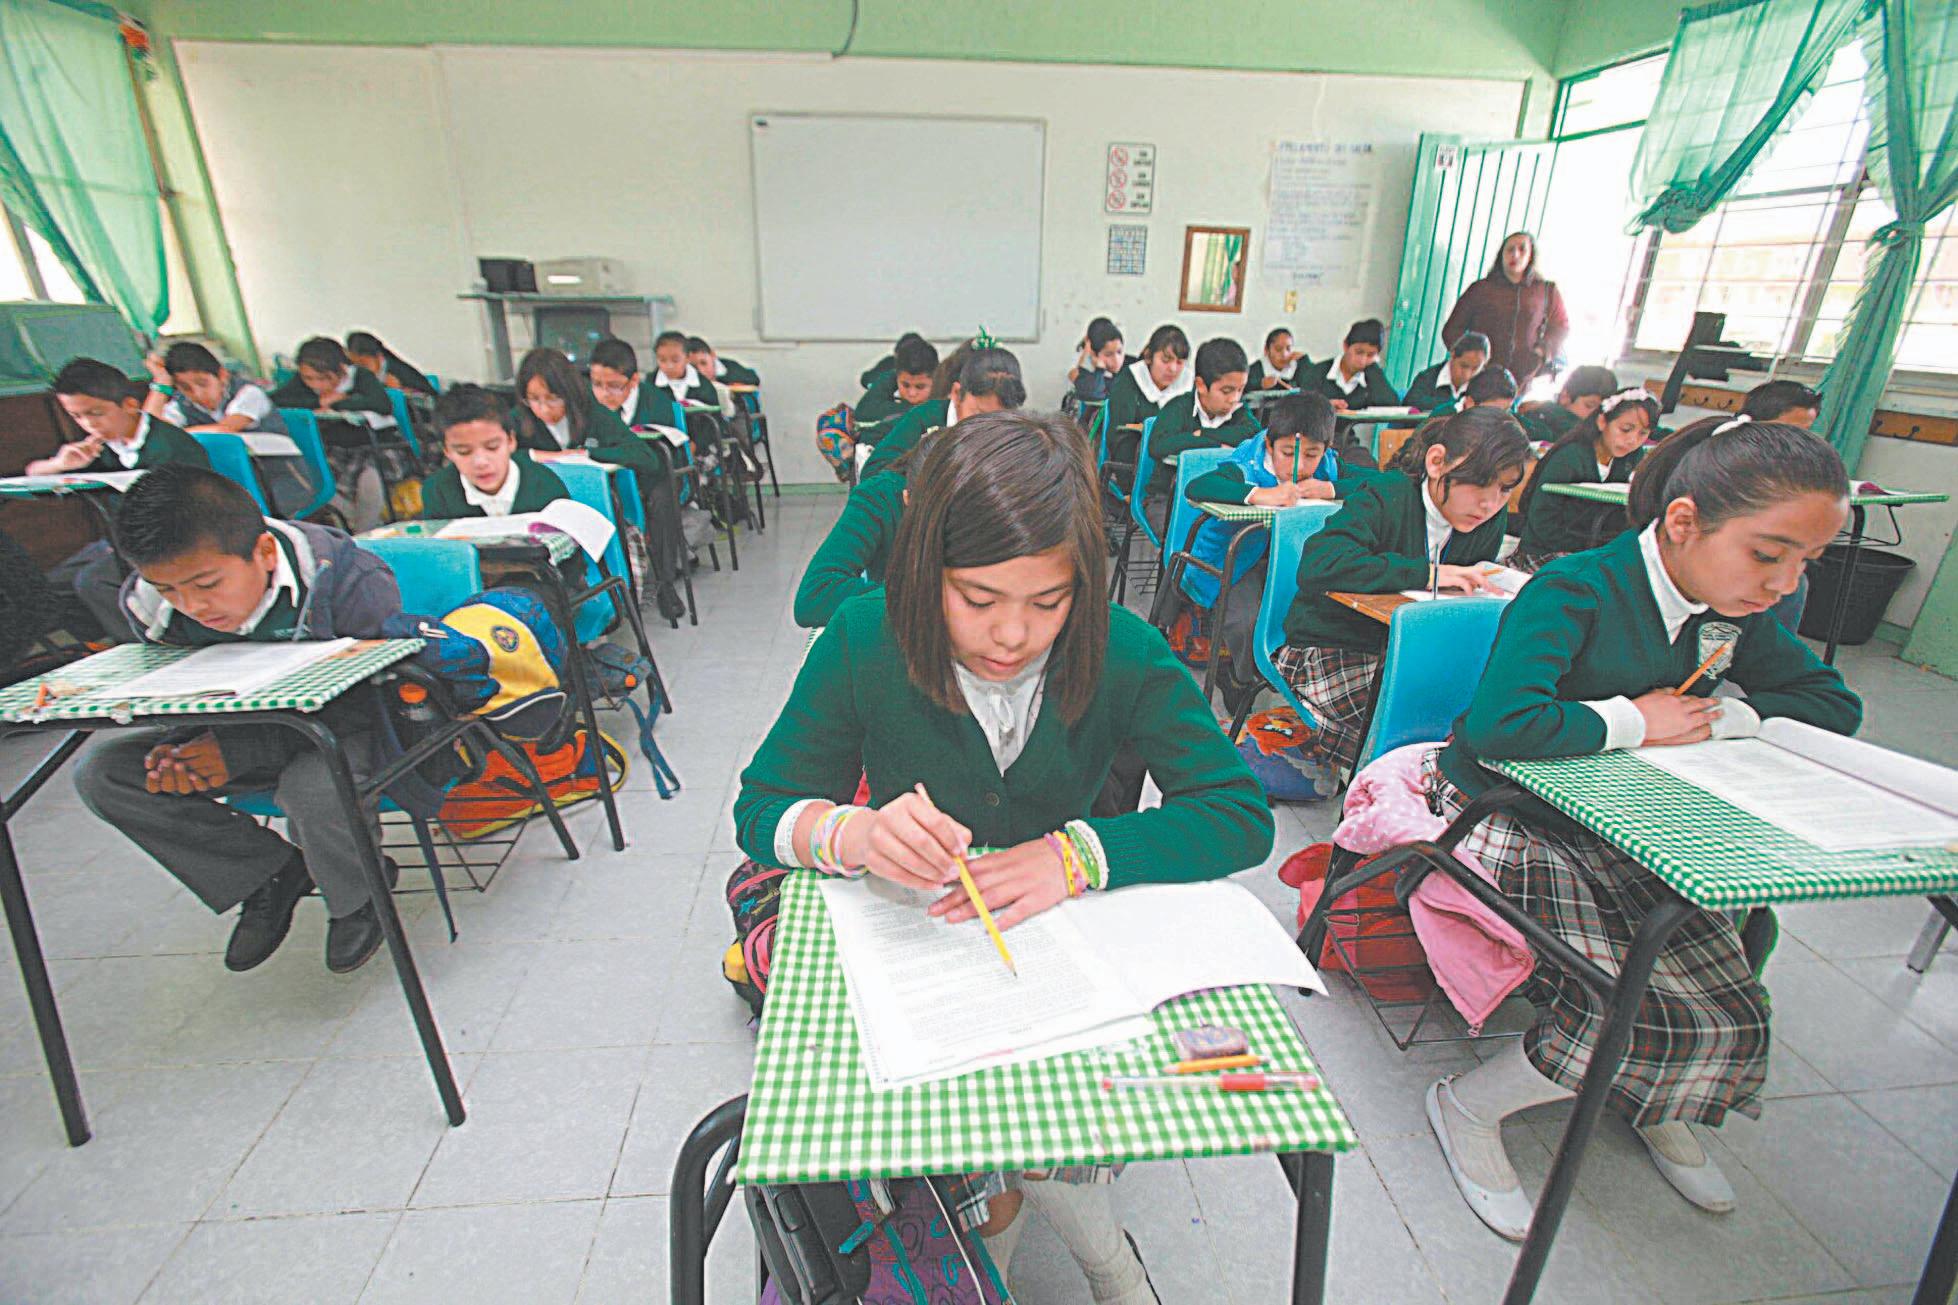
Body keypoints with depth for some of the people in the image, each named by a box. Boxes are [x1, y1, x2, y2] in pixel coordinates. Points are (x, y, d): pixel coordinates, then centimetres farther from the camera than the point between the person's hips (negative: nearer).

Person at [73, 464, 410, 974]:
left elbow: (371, 700, -24)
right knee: (101, 771, -8)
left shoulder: (349, 582, -29)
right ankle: (270, 874, 3)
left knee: (312, 786, -37)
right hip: (241, 726, 7)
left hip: (352, 727, -6)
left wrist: (241, 750, -30)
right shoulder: (147, 603, -10)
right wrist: (178, 751, -19)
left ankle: (356, 898, -2)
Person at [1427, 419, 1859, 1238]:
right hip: (1508, 822, -7)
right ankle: (1469, 1107, 6)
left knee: (1730, 1009, -4)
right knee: (1653, 1010, -18)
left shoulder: (1731, 609, 3)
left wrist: (1722, 718, -7)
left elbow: (1834, 704, 13)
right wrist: (1632, 722, -20)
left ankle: (1651, 1104, 31)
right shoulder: (1576, 589, -22)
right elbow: (1499, 726, -37)